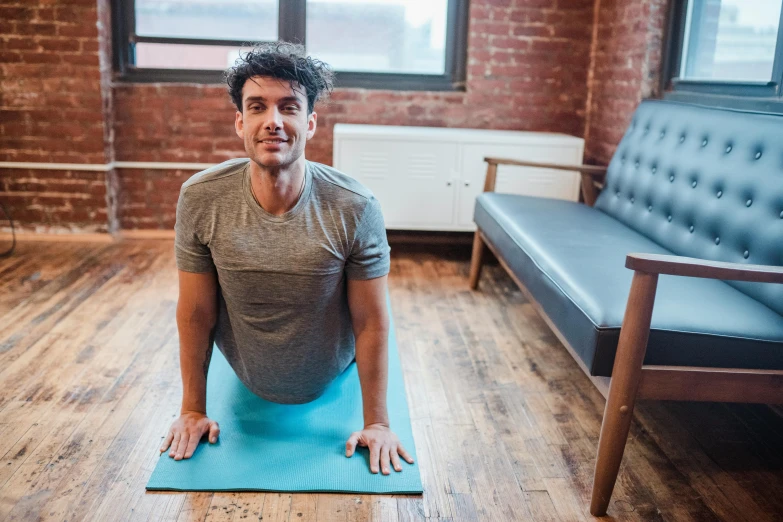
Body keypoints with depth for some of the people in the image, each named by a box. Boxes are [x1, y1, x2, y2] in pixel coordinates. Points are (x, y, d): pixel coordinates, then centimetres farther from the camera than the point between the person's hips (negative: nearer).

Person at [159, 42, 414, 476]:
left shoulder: (356, 208, -30)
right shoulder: (200, 199, -26)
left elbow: (372, 322, -21)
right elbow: (195, 313, -15)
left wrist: (377, 422, -14)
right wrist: (193, 409, -6)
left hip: (331, 383, -1)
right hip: (245, 383, 1)